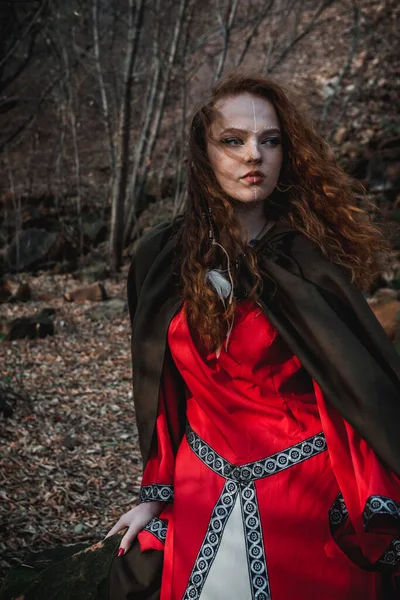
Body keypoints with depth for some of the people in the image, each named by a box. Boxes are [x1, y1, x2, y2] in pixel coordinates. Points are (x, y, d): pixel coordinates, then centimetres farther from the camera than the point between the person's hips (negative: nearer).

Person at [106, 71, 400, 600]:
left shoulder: (310, 264, -12)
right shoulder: (162, 258, -4)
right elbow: (159, 389, 5)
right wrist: (157, 492, 4)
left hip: (310, 498, -3)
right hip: (200, 496, 3)